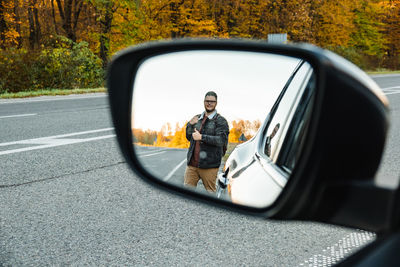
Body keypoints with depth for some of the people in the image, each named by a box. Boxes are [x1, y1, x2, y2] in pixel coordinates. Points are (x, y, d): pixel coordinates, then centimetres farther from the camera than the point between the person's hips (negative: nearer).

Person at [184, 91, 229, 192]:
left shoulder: (220, 121, -2)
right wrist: (190, 125, 1)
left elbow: (221, 140, -15)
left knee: (210, 192, 3)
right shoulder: (197, 118, 16)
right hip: (192, 163, 5)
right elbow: (189, 137, 19)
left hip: (209, 165, -5)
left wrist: (201, 137, -19)